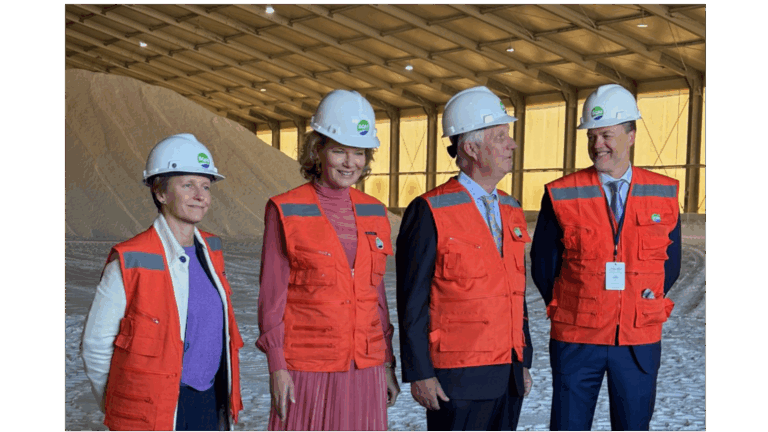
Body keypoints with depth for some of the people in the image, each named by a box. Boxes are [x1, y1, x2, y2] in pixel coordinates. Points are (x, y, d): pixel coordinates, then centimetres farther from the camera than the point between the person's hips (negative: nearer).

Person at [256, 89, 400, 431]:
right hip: (307, 369, -4)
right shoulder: (285, 211, -5)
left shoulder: (374, 213, 7)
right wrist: (277, 365, -8)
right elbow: (272, 295, -5)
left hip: (364, 367, 4)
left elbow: (376, 293, 11)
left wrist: (387, 363, 10)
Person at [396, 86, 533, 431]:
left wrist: (523, 362, 14)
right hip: (458, 379, -6)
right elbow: (412, 301, -11)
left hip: (508, 377, 6)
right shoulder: (430, 212, -10)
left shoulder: (511, 211, 11)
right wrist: (419, 373, -12)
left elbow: (516, 293, 15)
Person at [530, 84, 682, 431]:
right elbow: (543, 262, 2)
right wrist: (570, 310, 1)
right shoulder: (561, 195, -5)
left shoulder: (664, 194, 1)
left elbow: (670, 262, 10)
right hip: (576, 339, -1)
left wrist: (644, 307, 4)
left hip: (640, 340, 2)